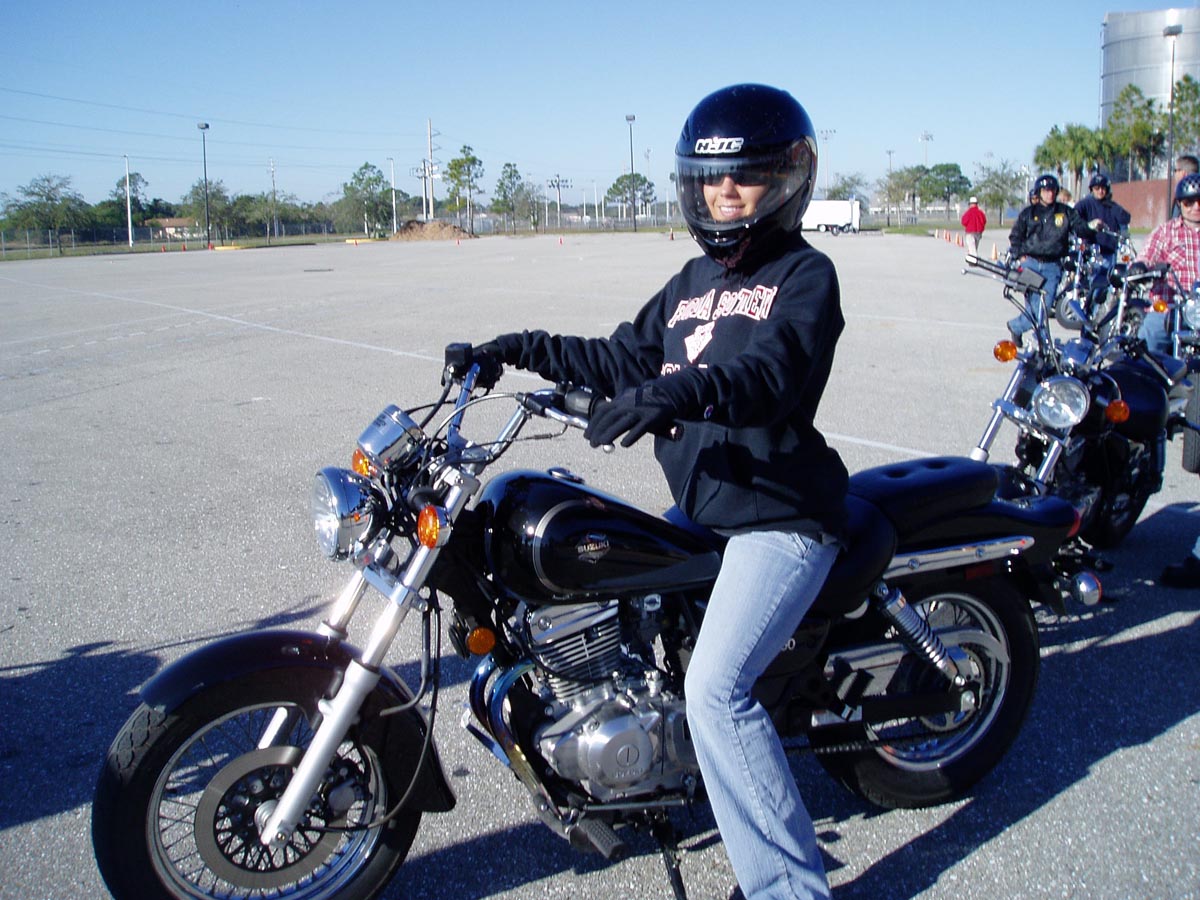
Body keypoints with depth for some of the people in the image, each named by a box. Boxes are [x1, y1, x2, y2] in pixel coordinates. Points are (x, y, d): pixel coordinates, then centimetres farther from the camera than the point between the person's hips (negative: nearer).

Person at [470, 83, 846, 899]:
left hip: (781, 514, -9)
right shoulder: (694, 280, 17)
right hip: (698, 507, 9)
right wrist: (528, 351, 11)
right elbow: (629, 358, 21)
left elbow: (770, 375, -26)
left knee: (716, 687, -22)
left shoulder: (805, 274, -7)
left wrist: (668, 395, -43)